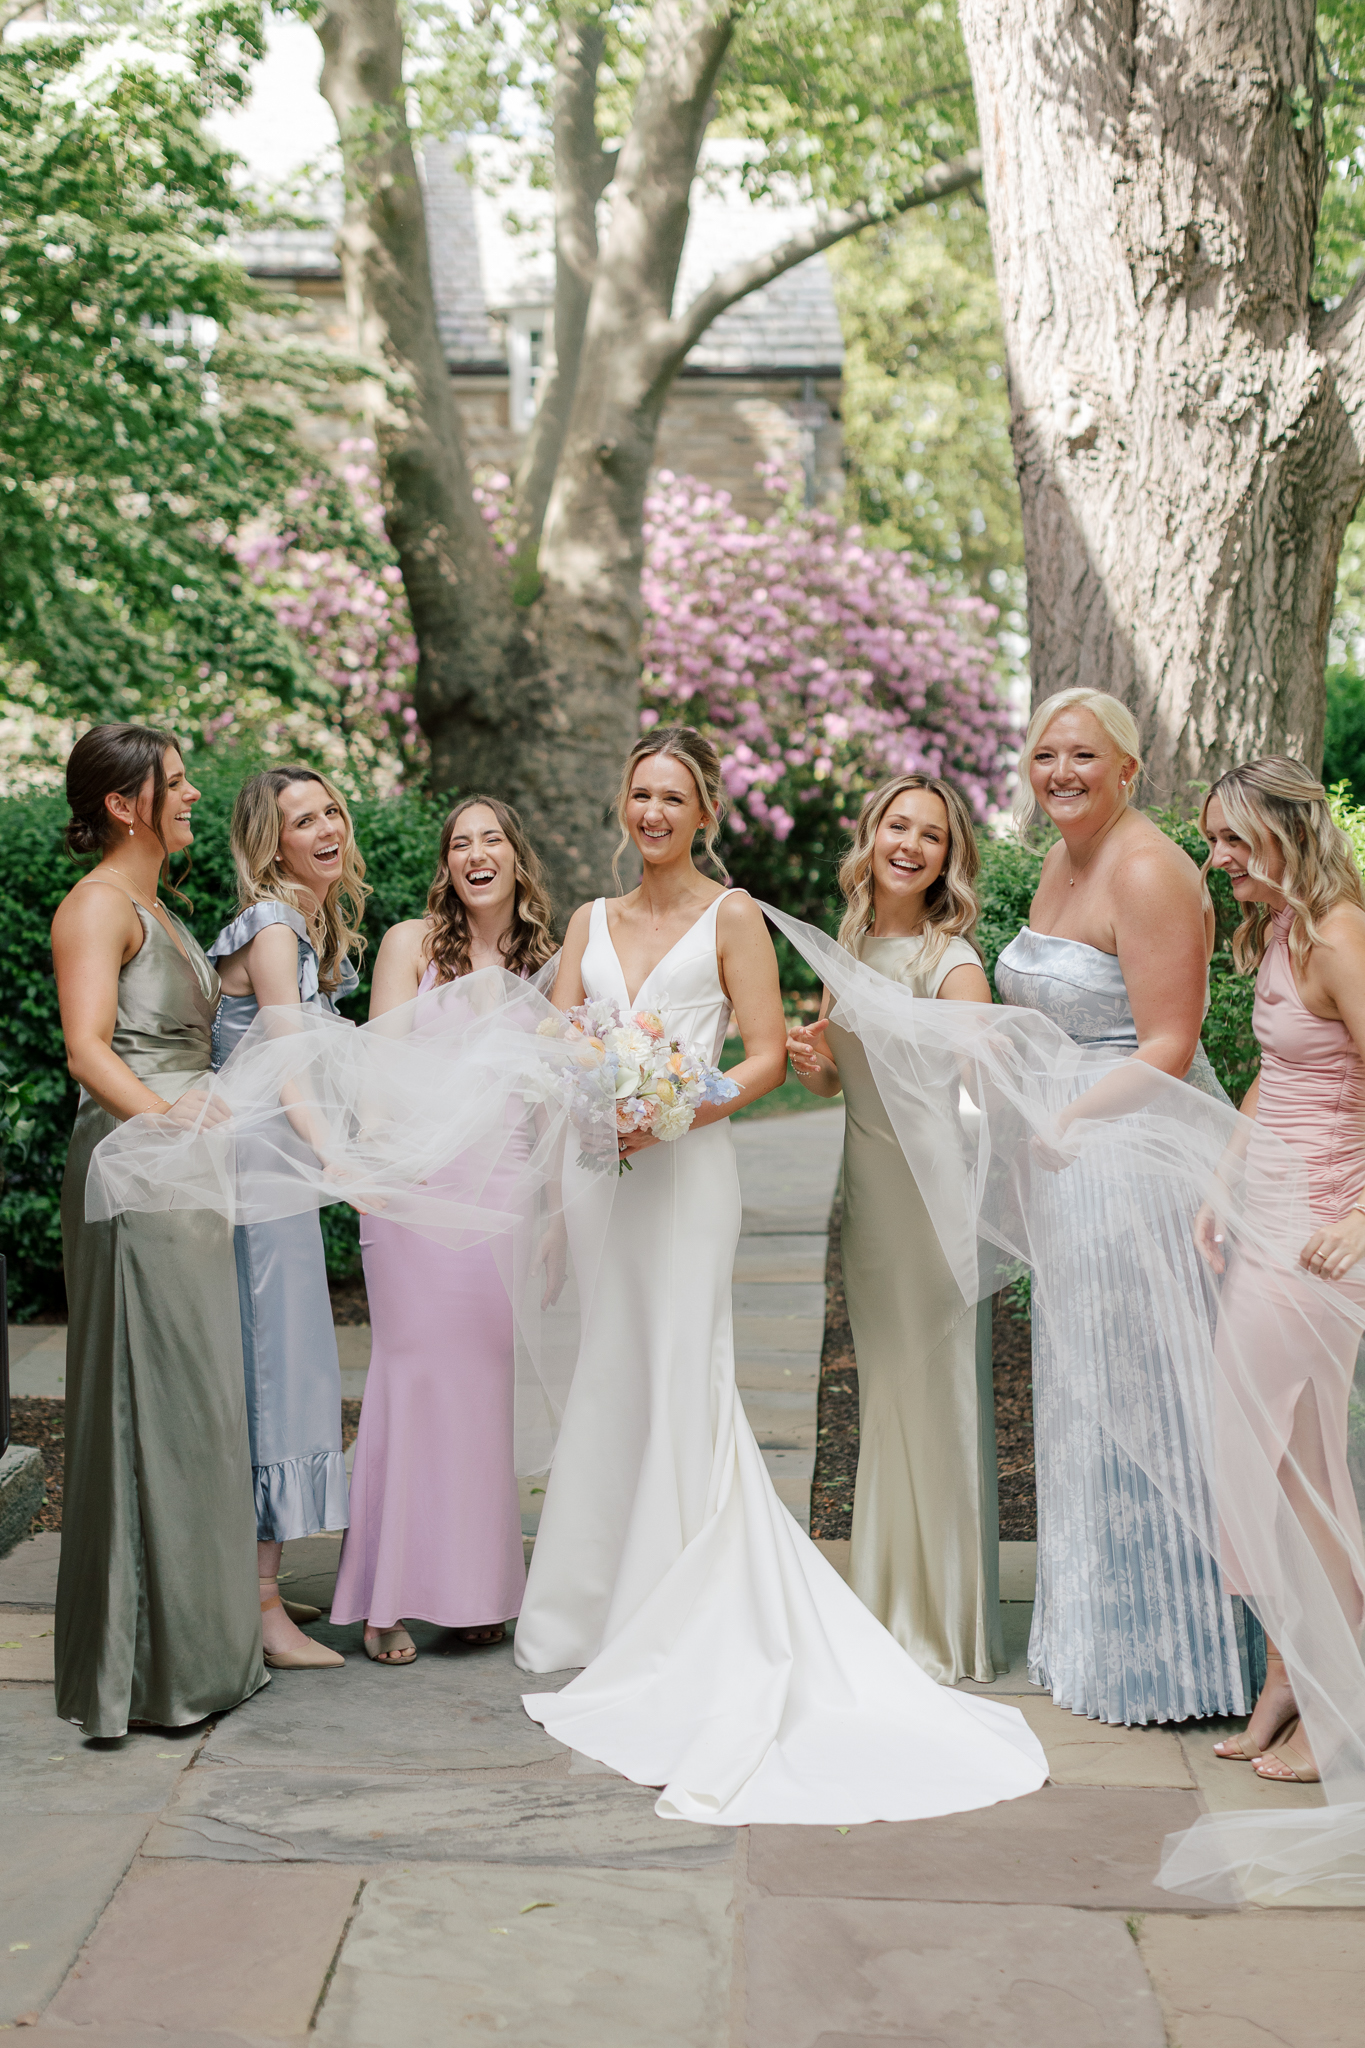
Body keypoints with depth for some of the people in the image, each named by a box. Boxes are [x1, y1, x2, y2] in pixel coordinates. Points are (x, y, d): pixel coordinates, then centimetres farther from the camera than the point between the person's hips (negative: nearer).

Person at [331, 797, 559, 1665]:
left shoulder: (546, 962, 13)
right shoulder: (412, 943, 5)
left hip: (504, 1186, 3)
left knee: (487, 1375, 4)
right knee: (416, 1367, -4)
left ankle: (475, 1589, 15)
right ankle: (391, 1597, 4)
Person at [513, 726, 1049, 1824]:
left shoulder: (732, 916, 1)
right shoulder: (592, 921, 16)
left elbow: (769, 1056, -4)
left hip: (686, 1168, -5)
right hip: (601, 1170, 5)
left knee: (679, 1383, -6)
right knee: (611, 1384, 7)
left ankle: (689, 1634, 2)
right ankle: (605, 1615, 18)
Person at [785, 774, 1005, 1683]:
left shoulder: (954, 961, -11)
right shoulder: (849, 947, 10)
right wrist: (817, 1065, -2)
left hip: (935, 1185, -7)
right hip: (867, 1189, 7)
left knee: (938, 1394, -1)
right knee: (884, 1394, 13)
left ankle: (950, 1629, 11)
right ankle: (891, 1606, 25)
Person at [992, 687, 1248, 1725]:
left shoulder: (1148, 871, -15)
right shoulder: (1061, 864, 13)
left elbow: (1167, 1046, -19)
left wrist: (1067, 1122, -23)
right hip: (1073, 1157, 9)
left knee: (1138, 1398, -1)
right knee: (1080, 1397, 15)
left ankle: (1163, 1655, 13)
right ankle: (1092, 1637, 28)